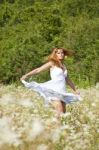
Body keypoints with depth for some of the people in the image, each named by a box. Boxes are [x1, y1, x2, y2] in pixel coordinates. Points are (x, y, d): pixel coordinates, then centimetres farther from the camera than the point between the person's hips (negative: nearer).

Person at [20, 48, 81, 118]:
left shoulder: (63, 66, 19)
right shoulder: (52, 63, 2)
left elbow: (68, 80, 31)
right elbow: (38, 70, -4)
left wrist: (75, 90, 35)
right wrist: (26, 75, -15)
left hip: (62, 92, 7)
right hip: (54, 91, -7)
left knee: (63, 113, 0)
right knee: (60, 112, -21)